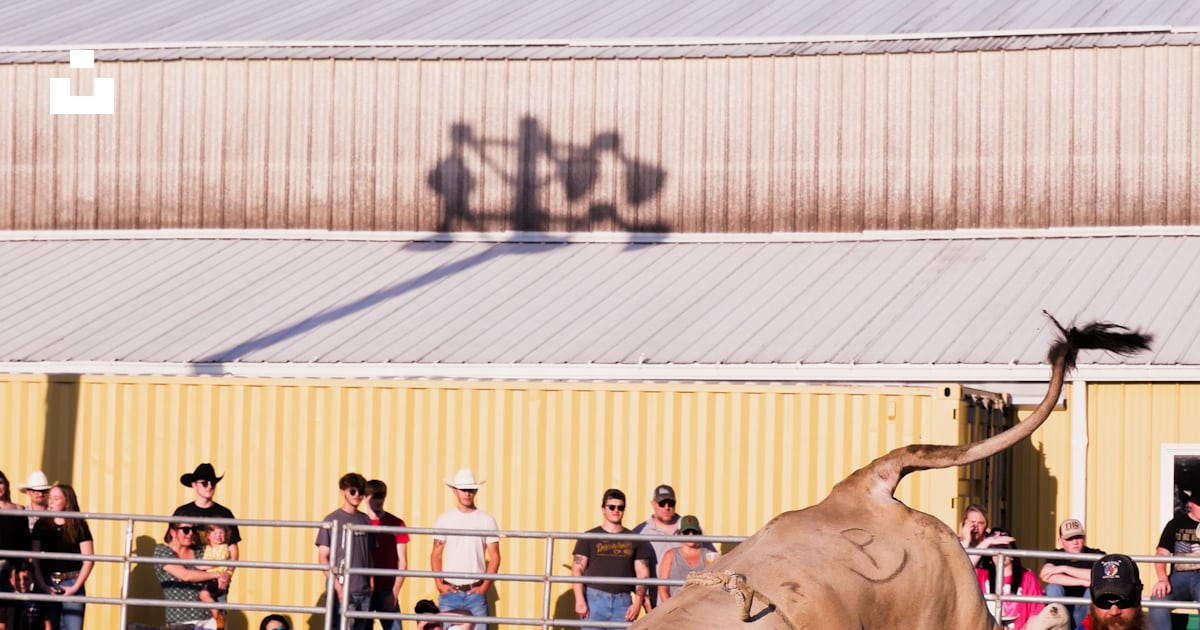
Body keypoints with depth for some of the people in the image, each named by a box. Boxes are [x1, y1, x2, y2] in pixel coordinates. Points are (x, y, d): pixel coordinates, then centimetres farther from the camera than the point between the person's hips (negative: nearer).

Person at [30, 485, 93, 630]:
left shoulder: (78, 526, 1)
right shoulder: (41, 525, 8)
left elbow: (88, 560, -1)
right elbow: (35, 559, 7)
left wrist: (75, 587, -7)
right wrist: (42, 585, -5)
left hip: (71, 583, -2)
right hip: (47, 583, 2)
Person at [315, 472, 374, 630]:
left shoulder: (365, 520, 13)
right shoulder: (333, 520, -2)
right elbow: (323, 558, -5)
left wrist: (371, 583, 9)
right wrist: (337, 587, -13)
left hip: (364, 591, 5)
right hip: (343, 591, -5)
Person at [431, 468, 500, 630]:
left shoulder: (487, 520, 3)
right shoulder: (444, 520, 6)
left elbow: (494, 557, 3)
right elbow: (436, 555, 8)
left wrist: (485, 586, -6)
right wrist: (439, 583, -4)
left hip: (475, 592, -1)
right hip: (449, 592, 1)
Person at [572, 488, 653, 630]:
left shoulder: (634, 541, 13)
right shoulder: (589, 538, 8)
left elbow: (642, 574, 9)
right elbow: (577, 569, 1)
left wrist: (637, 603, -4)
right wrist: (580, 601, -11)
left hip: (623, 602, 2)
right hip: (594, 599, -2)